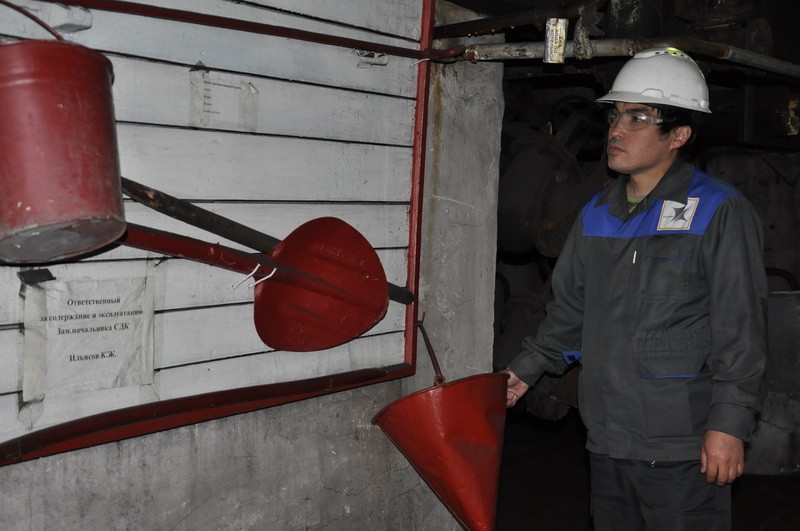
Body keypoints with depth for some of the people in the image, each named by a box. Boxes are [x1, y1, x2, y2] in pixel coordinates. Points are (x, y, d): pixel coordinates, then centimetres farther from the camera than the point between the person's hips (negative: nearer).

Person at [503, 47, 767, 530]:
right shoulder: (597, 214, 11)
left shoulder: (720, 213, -8)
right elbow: (570, 309, 20)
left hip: (683, 452, -6)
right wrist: (526, 371, 16)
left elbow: (742, 331, -11)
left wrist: (729, 423, -16)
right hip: (606, 442, 6)